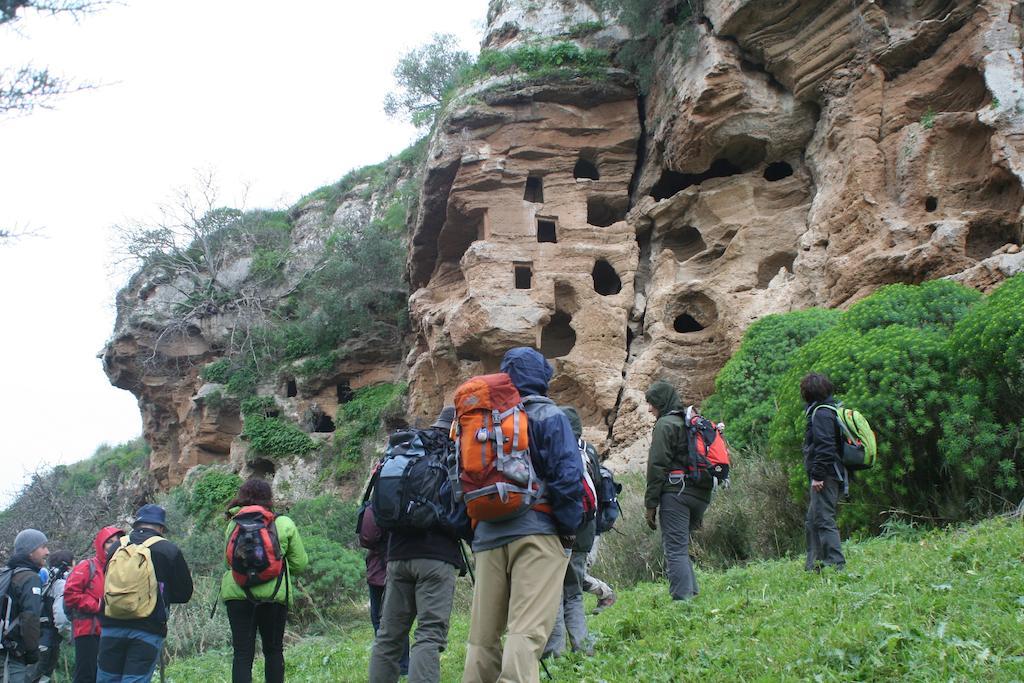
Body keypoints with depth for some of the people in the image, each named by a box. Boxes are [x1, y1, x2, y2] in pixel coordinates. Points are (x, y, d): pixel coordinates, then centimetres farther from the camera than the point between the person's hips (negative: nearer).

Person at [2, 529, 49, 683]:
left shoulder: (11, 574, 14)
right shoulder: (31, 578, -14)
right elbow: (30, 618, -24)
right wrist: (33, 650, -16)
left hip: (5, 647, 9)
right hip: (16, 652, -9)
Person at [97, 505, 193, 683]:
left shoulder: (118, 546, 6)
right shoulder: (169, 551, -4)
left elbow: (106, 585, 18)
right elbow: (184, 593, 3)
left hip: (112, 626, 3)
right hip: (148, 630, -3)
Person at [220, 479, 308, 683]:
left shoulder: (233, 524, 7)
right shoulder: (285, 524, 1)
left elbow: (229, 560, 12)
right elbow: (300, 563, 5)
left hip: (236, 592, 1)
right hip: (273, 594, -1)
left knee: (242, 653, 4)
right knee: (273, 650, 13)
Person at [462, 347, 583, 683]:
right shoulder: (549, 416, 0)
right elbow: (567, 476, -10)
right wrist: (570, 529, -2)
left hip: (489, 536, 5)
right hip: (537, 532, -5)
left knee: (483, 633, 11)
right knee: (527, 630, -13)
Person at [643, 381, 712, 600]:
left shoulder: (665, 424, -4)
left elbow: (657, 466, -10)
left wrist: (651, 504, -8)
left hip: (675, 493, -8)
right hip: (700, 495, 8)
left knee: (675, 550, -7)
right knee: (681, 547, 17)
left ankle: (682, 599, -12)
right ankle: (692, 594, 15)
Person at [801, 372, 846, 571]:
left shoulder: (821, 414, -14)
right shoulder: (828, 410, 17)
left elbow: (824, 447, -21)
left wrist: (818, 475, -21)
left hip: (825, 476, -11)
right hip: (829, 475, 11)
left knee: (824, 519, -10)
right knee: (812, 521, 15)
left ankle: (836, 565, -10)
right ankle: (814, 565, 21)